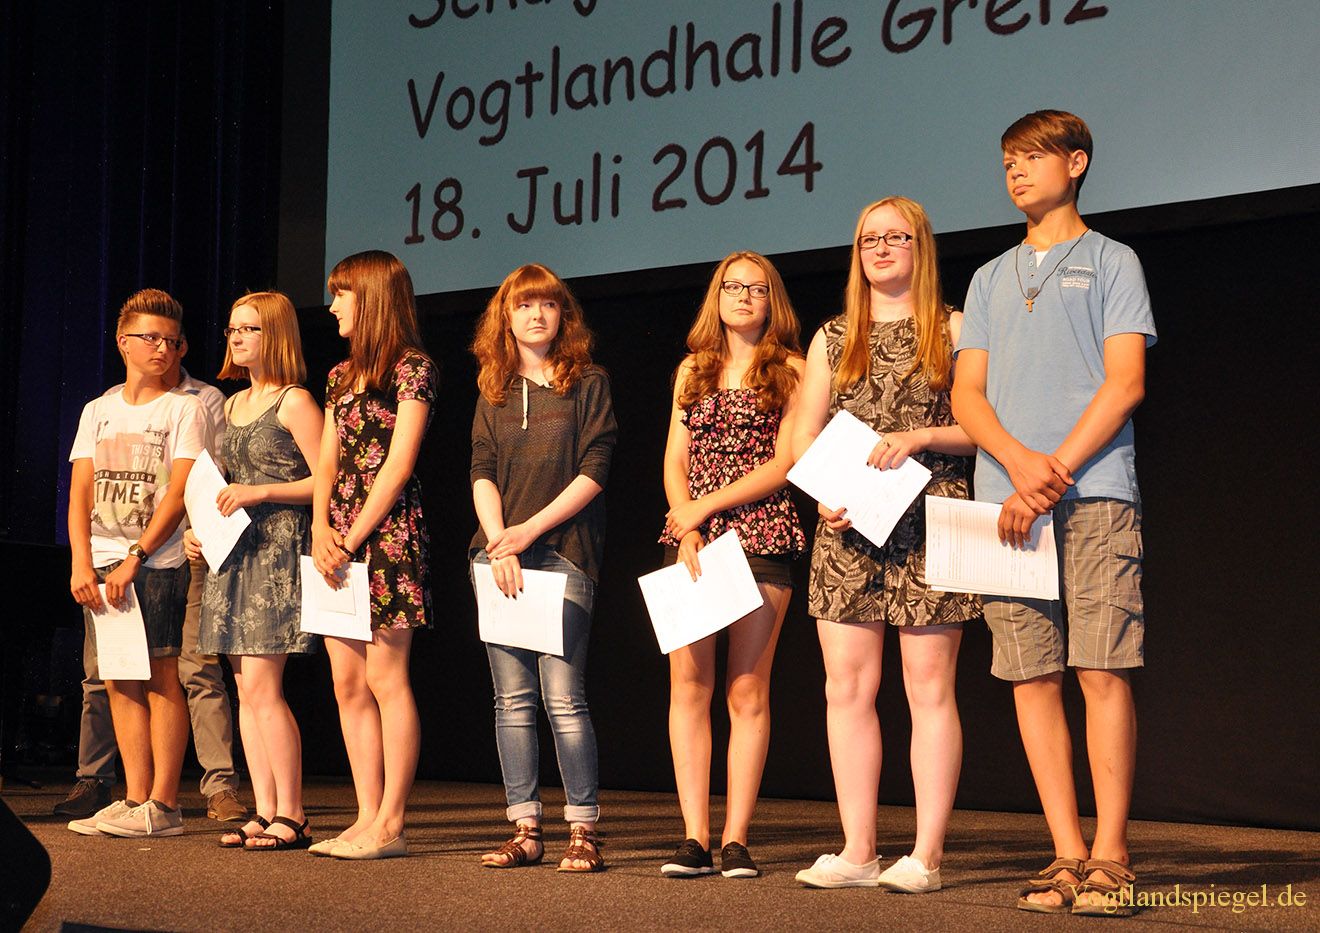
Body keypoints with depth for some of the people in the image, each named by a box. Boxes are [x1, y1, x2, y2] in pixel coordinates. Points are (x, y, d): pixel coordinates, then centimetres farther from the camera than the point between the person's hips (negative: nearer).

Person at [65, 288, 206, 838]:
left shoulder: (183, 409, 2)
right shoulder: (97, 411, 16)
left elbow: (179, 493, -7)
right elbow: (80, 492, 9)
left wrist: (135, 559, -14)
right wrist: (82, 563, -5)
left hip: (158, 563, -5)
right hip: (100, 566, 5)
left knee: (160, 678, -7)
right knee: (120, 684, 4)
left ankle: (162, 805, -5)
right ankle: (135, 800, 8)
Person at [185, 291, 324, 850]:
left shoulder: (294, 402, -5)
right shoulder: (232, 406, 19)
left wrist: (260, 491, -16)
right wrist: (198, 530, 11)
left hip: (278, 549, -8)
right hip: (233, 552, 8)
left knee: (262, 687, -11)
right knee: (247, 689, 5)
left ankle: (290, 816, -6)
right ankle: (264, 812, 8)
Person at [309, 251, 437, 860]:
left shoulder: (412, 368, -4)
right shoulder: (341, 376, 19)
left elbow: (398, 463, -11)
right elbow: (327, 465, 15)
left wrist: (353, 538, -14)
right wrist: (321, 530, -2)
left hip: (386, 533, -8)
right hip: (338, 538, 8)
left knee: (385, 677, -8)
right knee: (347, 683, 5)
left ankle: (390, 825, -5)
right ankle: (368, 818, 8)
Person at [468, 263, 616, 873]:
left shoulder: (588, 383, 5)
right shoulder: (494, 390, 15)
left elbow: (594, 471, -4)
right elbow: (482, 473, 8)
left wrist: (530, 530, -10)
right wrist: (499, 543, -7)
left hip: (564, 553, -4)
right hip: (496, 553, 4)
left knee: (562, 695, -10)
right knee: (512, 697, 3)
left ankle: (583, 831, -4)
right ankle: (525, 830, 7)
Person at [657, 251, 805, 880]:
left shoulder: (790, 370, 6)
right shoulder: (692, 370, 18)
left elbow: (785, 464, -2)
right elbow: (675, 462, 11)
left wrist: (707, 505, -8)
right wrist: (687, 533, -5)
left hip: (761, 537, -3)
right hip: (690, 539, 3)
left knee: (747, 690, -3)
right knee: (688, 683, -4)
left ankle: (735, 840, 0)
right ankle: (694, 837, -1)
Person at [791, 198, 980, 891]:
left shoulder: (953, 330, 6)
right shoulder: (832, 339, 16)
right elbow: (802, 439, 14)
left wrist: (918, 438, -14)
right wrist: (826, 496, -3)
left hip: (928, 524, -4)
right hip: (847, 526, 4)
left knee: (929, 687, -3)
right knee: (847, 688, 1)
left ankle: (926, 855, 0)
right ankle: (857, 853, 6)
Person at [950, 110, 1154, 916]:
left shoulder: (1111, 262, 10)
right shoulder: (990, 280, 23)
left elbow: (1125, 382, -1)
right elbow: (968, 395, 13)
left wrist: (1053, 476, -10)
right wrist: (1018, 460, -8)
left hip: (1094, 495, -4)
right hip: (1004, 501, 4)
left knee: (1103, 672, -10)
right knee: (1032, 677, -1)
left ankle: (1110, 857, -7)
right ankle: (1068, 856, 3)